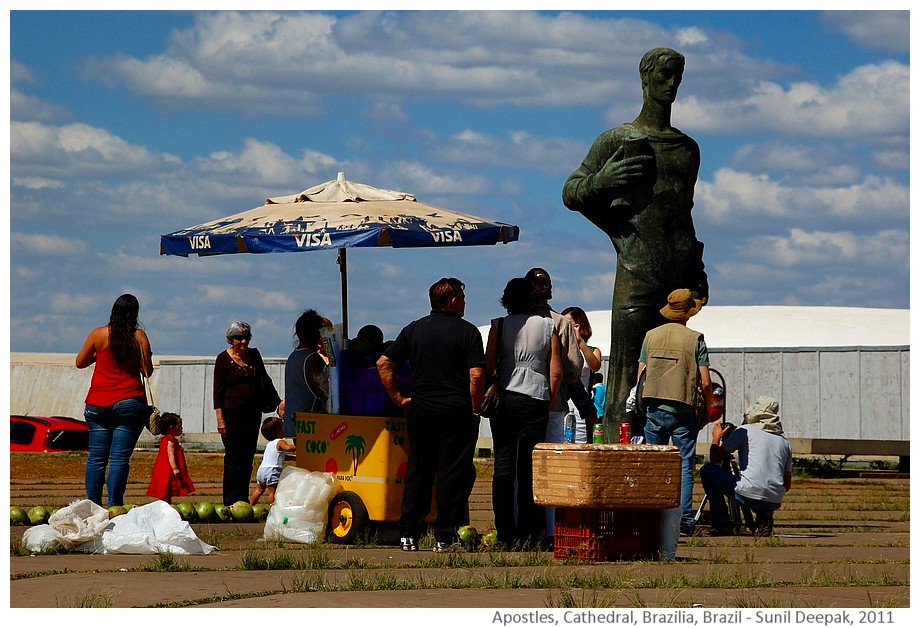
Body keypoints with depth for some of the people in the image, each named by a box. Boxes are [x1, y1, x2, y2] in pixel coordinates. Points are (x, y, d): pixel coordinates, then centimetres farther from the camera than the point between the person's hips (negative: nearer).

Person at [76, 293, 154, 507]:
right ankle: (113, 506, -8)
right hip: (129, 403, -1)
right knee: (120, 458, -3)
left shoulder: (98, 335, 1)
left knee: (96, 457, 5)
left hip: (98, 404, 2)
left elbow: (80, 362, 11)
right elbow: (147, 371, 0)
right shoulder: (139, 336, -2)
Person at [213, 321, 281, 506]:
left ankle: (243, 499, 10)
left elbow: (265, 380, 13)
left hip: (253, 413, 5)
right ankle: (231, 501, -1)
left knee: (248, 457, 5)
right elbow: (218, 390, -5)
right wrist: (220, 419, -13)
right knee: (233, 457, -4)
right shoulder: (223, 359, -2)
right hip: (232, 413, -5)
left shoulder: (254, 354, 11)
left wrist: (278, 402, 1)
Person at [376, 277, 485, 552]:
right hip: (456, 412, -4)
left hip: (420, 410, 4)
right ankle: (445, 537, -1)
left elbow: (383, 363, 3)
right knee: (453, 473, 0)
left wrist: (398, 397, 7)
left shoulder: (413, 329, 8)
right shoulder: (467, 331, -3)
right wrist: (475, 410, -2)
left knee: (417, 470, 10)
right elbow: (476, 375, -12)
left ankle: (409, 534, 8)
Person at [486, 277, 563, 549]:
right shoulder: (548, 326, 2)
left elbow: (487, 367, -3)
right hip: (536, 401, 0)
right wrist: (549, 402, 10)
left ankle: (505, 534, 0)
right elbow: (556, 372, 0)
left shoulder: (499, 326, 1)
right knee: (530, 469, 3)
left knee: (503, 467, 3)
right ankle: (529, 534, 0)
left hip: (505, 401, 0)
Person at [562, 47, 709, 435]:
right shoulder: (617, 141, 3)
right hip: (636, 276, -5)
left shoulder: (688, 148, 19)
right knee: (628, 375, -9)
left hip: (679, 279, 5)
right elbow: (571, 194, 5)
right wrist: (601, 181, -16)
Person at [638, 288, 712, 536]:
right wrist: (707, 409, 8)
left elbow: (640, 375, 9)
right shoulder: (694, 339, -3)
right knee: (684, 466, 1)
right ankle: (685, 519, -3)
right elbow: (706, 381, -6)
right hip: (684, 409, -3)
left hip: (654, 407, 3)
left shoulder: (651, 336, 7)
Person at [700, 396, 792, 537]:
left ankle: (722, 524, 11)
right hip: (775, 502, 5)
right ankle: (763, 517, 11)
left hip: (748, 496, -5)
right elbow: (787, 485, 18)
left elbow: (714, 459, 6)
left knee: (707, 471, 16)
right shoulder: (784, 441, 17)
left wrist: (716, 438, 26)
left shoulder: (745, 431, 3)